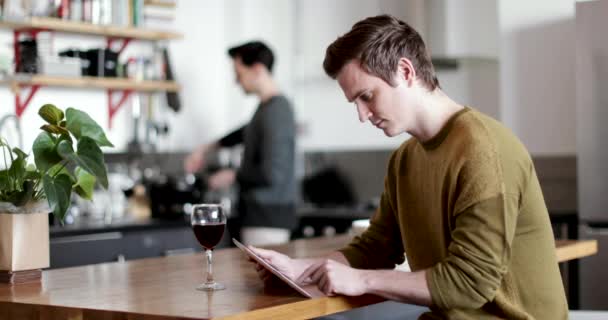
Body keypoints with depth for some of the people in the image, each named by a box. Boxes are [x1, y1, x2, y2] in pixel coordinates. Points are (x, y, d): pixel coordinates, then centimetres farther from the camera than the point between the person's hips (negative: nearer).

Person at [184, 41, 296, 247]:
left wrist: (233, 176, -6)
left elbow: (271, 173, -22)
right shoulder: (267, 107, 11)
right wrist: (207, 148, 29)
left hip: (268, 217, -9)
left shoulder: (275, 111, -17)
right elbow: (248, 132, 34)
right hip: (259, 214, 9)